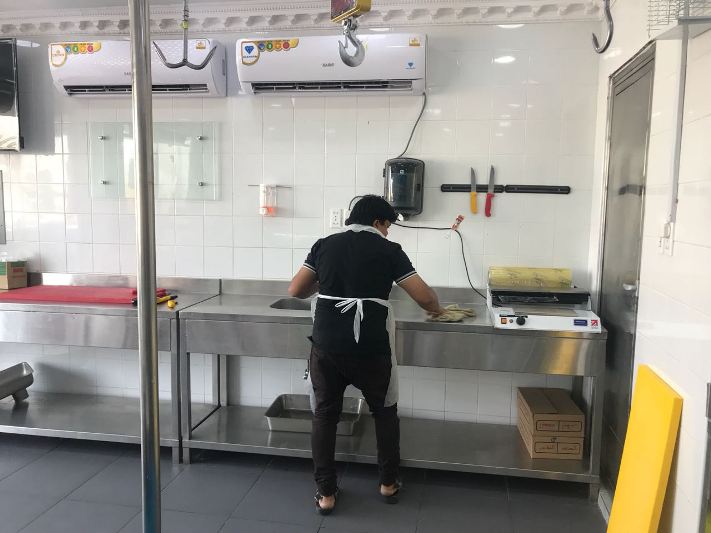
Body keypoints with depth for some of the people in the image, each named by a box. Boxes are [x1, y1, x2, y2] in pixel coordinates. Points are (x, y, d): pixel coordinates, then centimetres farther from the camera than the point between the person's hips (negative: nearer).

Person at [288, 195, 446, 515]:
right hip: (371, 347, -1)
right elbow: (425, 297, 0)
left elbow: (296, 291, 9)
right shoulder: (389, 250, 2)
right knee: (385, 411, 21)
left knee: (325, 414, 17)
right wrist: (436, 309, 22)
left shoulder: (324, 245, 9)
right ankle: (388, 483, 32)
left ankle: (326, 493, 22)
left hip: (326, 344, 2)